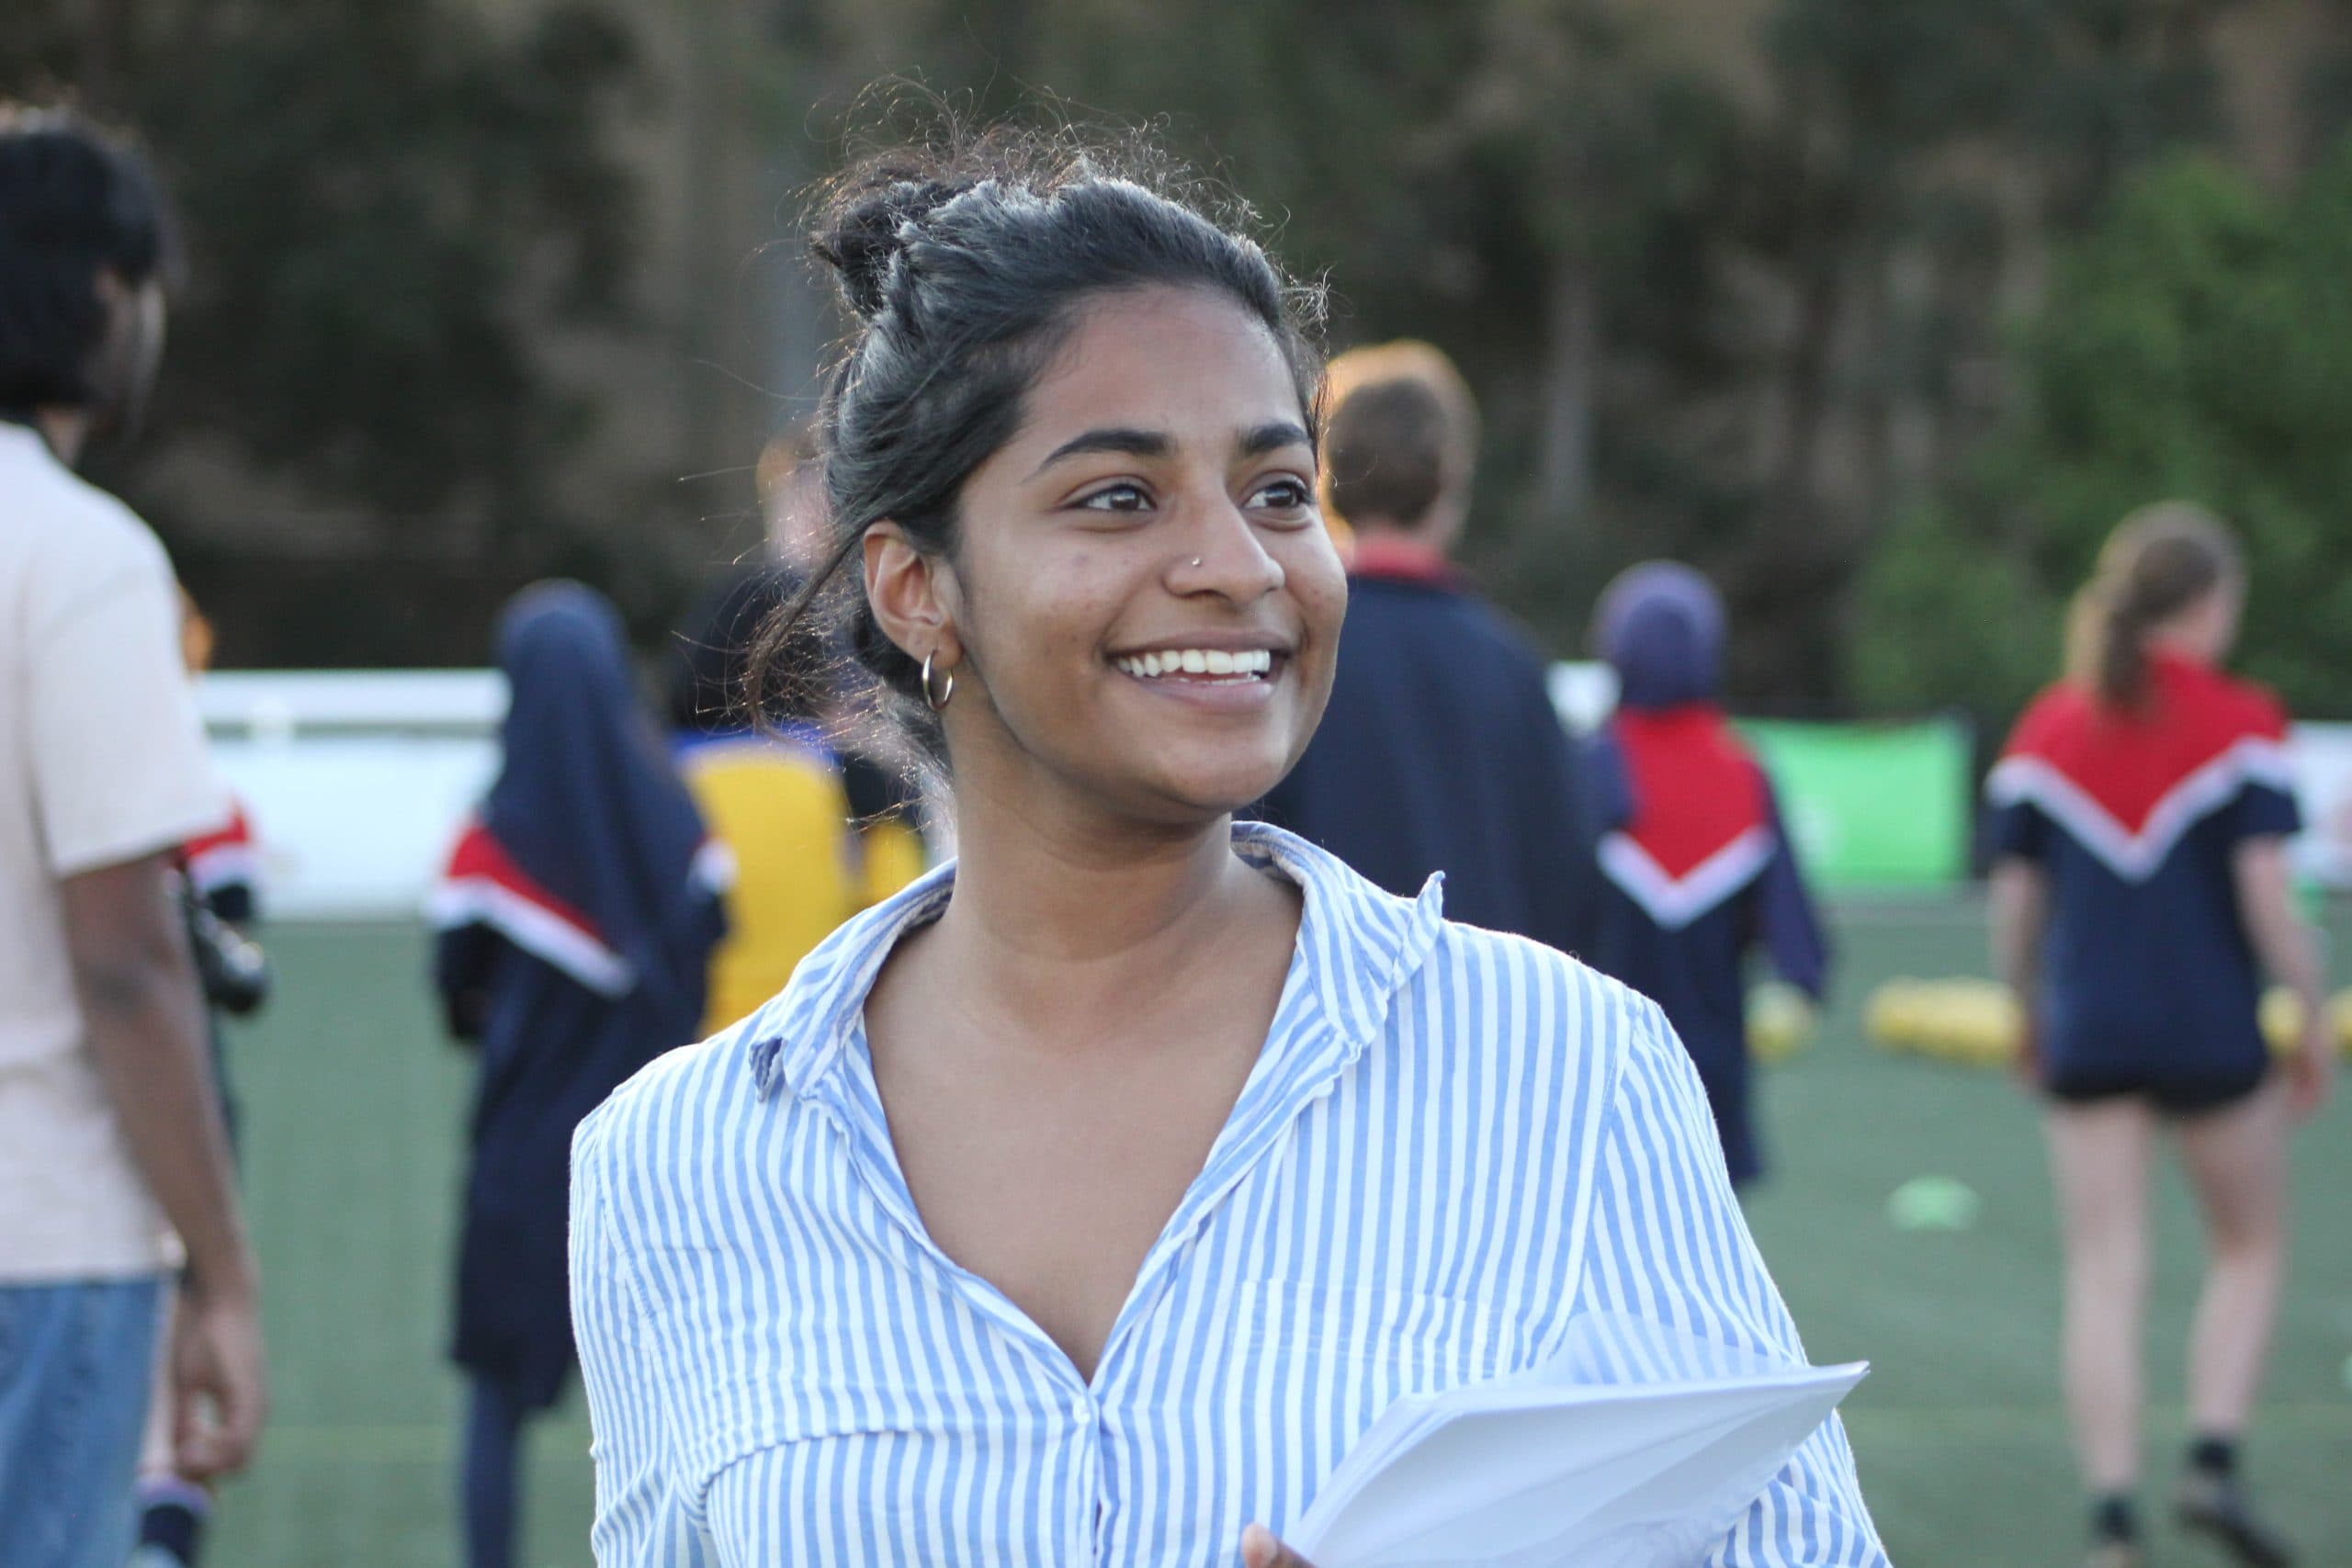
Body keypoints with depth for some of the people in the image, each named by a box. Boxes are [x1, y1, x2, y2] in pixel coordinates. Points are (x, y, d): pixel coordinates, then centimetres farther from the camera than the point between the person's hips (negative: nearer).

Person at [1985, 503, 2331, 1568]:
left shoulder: (2043, 732, 4)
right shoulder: (2241, 725, -6)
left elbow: (2014, 901, 5)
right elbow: (2266, 894, -11)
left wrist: (2032, 1021, 19)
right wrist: (2312, 1023, 0)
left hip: (2086, 1032, 3)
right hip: (2212, 1031, -2)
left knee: (2104, 1275, 3)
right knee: (2250, 1248, 17)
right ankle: (2214, 1459, 1)